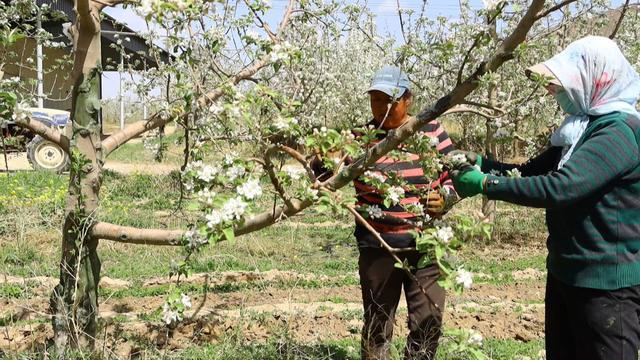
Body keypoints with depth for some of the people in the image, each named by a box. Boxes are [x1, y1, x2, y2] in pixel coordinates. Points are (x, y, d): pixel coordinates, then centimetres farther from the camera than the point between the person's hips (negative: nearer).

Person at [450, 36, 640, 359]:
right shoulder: (582, 127, 10)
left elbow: (561, 187, -31)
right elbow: (531, 172, 14)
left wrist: (484, 184, -24)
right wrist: (479, 162, -2)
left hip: (607, 283, -9)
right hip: (565, 272, 9)